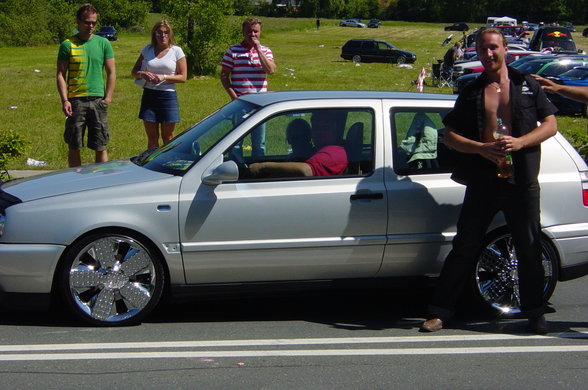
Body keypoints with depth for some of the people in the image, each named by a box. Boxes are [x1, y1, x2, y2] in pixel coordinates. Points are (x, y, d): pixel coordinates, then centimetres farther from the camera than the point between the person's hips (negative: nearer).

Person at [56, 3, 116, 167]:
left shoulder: (103, 43, 8)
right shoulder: (68, 45, 3)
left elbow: (111, 73, 8)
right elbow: (61, 75, 1)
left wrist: (108, 98, -2)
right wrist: (64, 100, -10)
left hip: (98, 100, 1)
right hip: (76, 101, -1)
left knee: (100, 147, 3)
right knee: (74, 147, 4)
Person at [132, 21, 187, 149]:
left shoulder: (176, 51, 0)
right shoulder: (147, 50, 8)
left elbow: (183, 77, -3)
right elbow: (134, 71, 13)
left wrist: (164, 77, -17)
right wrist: (142, 74, -10)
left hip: (168, 96, -2)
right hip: (149, 94, 2)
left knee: (167, 138, 4)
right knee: (152, 138, 7)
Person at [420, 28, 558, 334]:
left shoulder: (527, 86, 7)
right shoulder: (471, 93, 9)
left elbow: (550, 124, 4)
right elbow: (450, 136, 6)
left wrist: (521, 142, -14)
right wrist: (481, 148, -13)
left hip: (521, 182, 0)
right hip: (483, 181, 0)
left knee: (529, 250, 7)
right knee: (464, 248, 2)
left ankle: (535, 313, 20)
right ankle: (440, 312, 6)